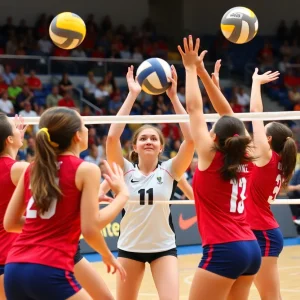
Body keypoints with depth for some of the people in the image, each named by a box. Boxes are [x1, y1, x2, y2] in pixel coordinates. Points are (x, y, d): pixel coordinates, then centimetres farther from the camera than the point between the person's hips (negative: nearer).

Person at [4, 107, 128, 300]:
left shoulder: (32, 170, 14)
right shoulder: (85, 170, -2)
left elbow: (10, 223, 17)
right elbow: (90, 229, -7)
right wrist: (122, 194, 6)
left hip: (14, 269, 7)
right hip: (49, 271, -7)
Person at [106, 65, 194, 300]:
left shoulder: (169, 170, -5)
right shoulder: (126, 170, -4)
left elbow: (190, 139, -18)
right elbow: (112, 137, -19)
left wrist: (174, 97, -20)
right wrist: (132, 95, -19)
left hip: (163, 248, -1)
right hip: (130, 247, 1)